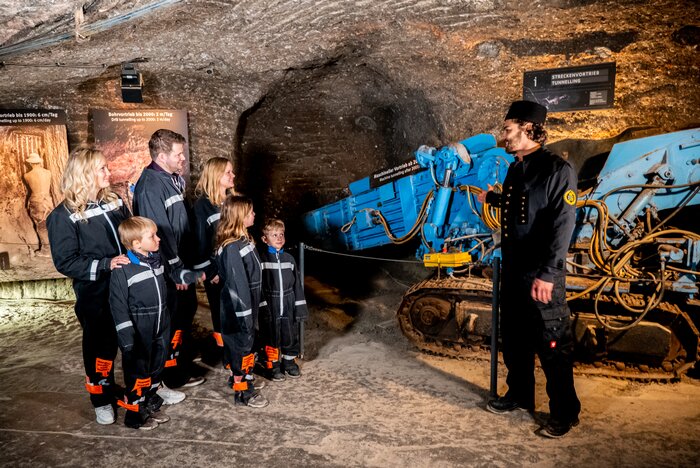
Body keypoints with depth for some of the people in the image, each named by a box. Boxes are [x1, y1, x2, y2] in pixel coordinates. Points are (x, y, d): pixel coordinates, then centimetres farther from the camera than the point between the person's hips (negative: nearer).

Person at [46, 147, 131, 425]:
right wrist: (105, 264, -23)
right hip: (96, 296, -4)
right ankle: (102, 400, 32)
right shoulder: (64, 215, -11)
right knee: (101, 347, 11)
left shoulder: (114, 202, 4)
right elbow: (65, 262, -13)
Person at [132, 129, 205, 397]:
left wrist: (191, 265, 16)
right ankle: (163, 382, 18)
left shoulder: (174, 179, 11)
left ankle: (182, 374, 34)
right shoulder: (150, 186, -19)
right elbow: (159, 233, -22)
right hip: (167, 270, -9)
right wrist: (177, 270, -19)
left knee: (185, 316, 18)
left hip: (182, 265, 10)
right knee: (169, 325, 2)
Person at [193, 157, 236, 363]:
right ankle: (222, 348, 22)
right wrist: (210, 272, -12)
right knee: (220, 310, 7)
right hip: (216, 269, -5)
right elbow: (200, 241, -11)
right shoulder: (202, 205, -10)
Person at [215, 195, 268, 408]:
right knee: (241, 345, 5)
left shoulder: (243, 240, 4)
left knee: (245, 342, 22)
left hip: (248, 303, 9)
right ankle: (242, 391, 20)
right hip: (238, 307, -9)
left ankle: (242, 378, 39)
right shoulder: (232, 248, -26)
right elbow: (237, 284, -25)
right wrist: (245, 315, -20)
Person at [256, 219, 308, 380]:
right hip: (270, 307, -3)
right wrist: (263, 307, -14)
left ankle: (289, 362, 32)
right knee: (272, 337, 8)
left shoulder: (289, 258, 4)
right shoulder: (261, 258, -8)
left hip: (289, 306, 4)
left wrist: (300, 307, 4)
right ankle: (273, 365, 25)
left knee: (291, 336, 12)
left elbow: (297, 284, 7)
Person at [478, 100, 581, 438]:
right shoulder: (515, 169, 10)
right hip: (513, 271, 8)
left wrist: (547, 274, -23)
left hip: (542, 277, -8)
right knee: (513, 339, 18)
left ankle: (564, 413, 19)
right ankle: (519, 394, 36)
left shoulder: (558, 170, -14)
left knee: (552, 347, 2)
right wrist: (492, 198, 34)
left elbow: (562, 226, -20)